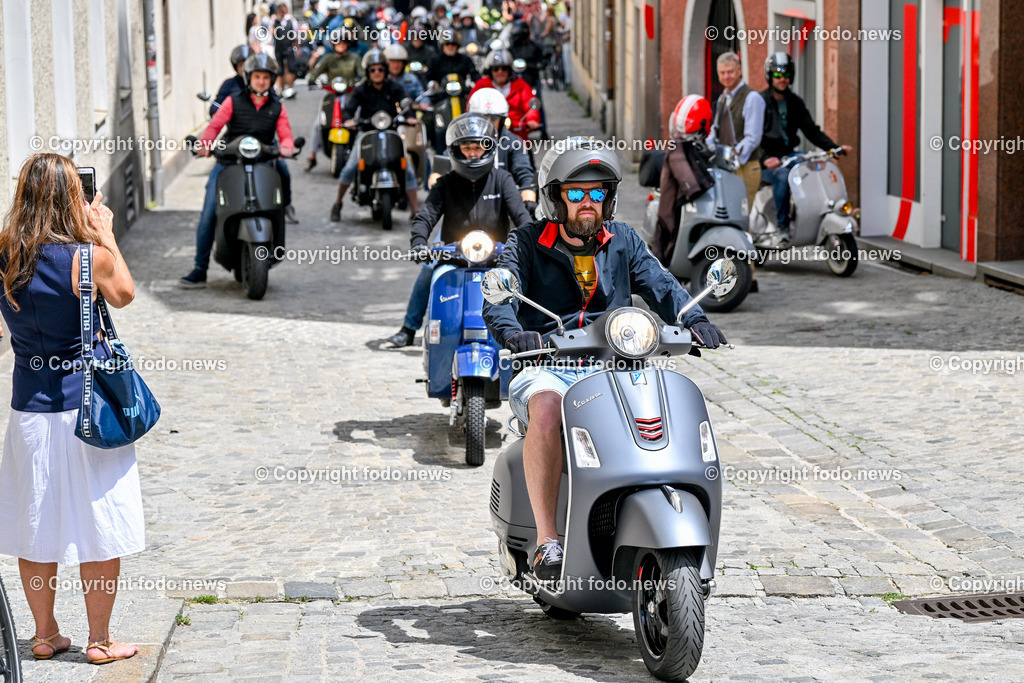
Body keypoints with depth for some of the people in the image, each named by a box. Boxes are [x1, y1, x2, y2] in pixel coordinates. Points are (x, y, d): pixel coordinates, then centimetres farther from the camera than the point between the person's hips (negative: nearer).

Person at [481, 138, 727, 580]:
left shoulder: (622, 241, 16)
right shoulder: (527, 242, 7)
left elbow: (660, 286, 4)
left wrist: (694, 320, -18)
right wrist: (513, 332, -31)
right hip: (545, 369, -3)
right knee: (547, 409, -37)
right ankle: (546, 540, -36)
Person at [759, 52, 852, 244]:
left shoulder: (795, 102, 16)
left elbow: (811, 130, 15)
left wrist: (835, 148, -1)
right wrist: (765, 158, -31)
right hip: (767, 160, -6)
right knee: (783, 175, -37)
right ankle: (782, 226, -30)